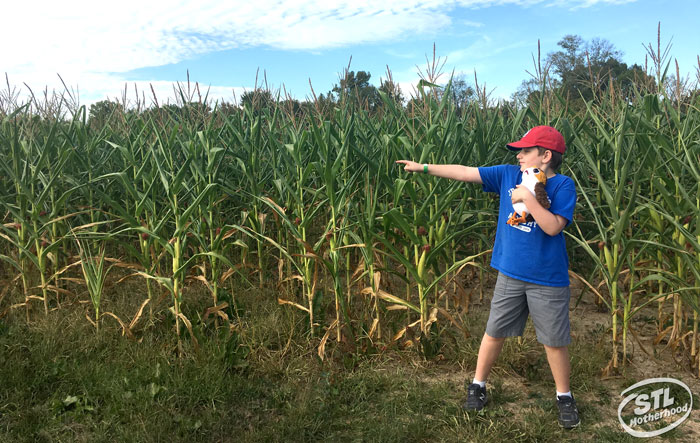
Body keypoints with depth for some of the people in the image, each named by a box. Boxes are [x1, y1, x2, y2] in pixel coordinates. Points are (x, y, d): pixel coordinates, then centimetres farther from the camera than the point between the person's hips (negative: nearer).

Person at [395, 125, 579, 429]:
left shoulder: (562, 185, -12)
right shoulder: (509, 175, -1)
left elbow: (553, 226, -23)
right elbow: (464, 172, -1)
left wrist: (527, 196, -24)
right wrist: (424, 168, -2)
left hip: (548, 280, -3)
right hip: (510, 275, 3)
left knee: (554, 341, 10)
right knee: (494, 332, 14)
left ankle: (564, 396, 33)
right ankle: (478, 384, 33)